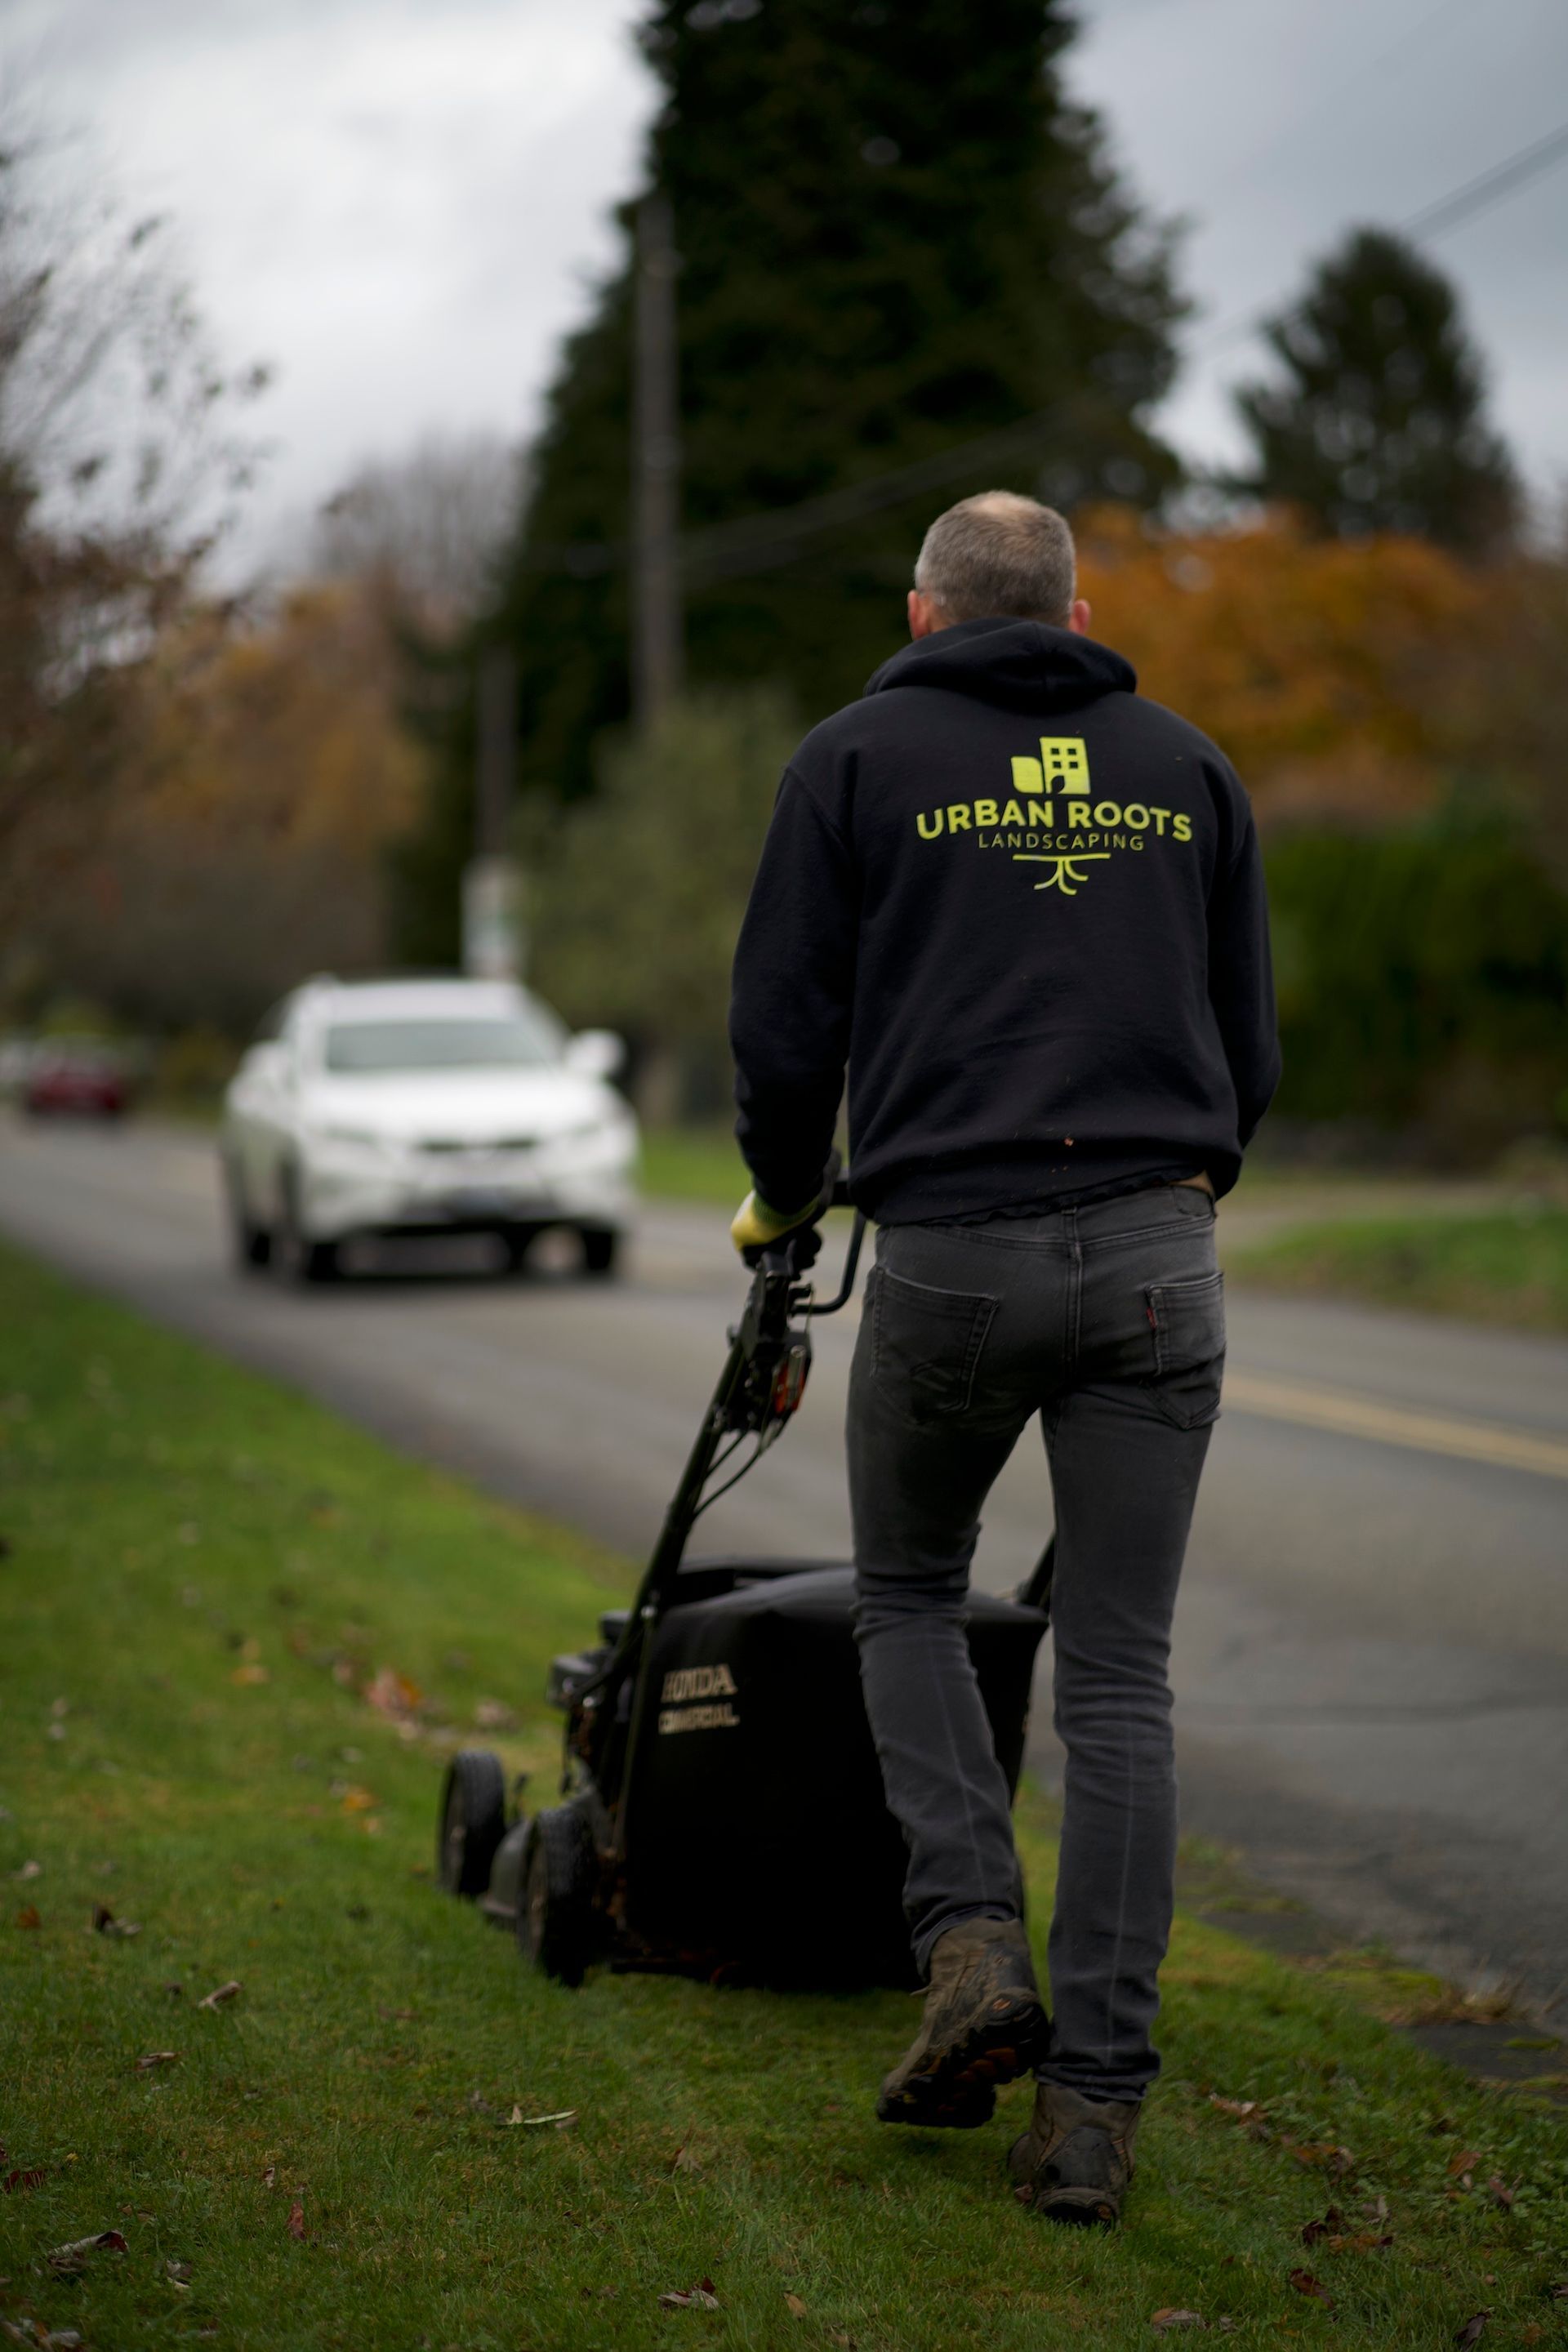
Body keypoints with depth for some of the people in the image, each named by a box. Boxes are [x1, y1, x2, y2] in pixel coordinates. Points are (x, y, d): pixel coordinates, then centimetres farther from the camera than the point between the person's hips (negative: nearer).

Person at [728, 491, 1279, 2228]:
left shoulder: (859, 757, 7)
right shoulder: (1185, 766, 15)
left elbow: (783, 1030, 5)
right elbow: (1248, 1045, 18)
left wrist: (781, 1203, 24)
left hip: (949, 1254, -2)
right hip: (1154, 1255, 2)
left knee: (909, 1596, 21)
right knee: (1117, 1676, 6)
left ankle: (974, 1947, 3)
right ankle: (1092, 2101, 3)